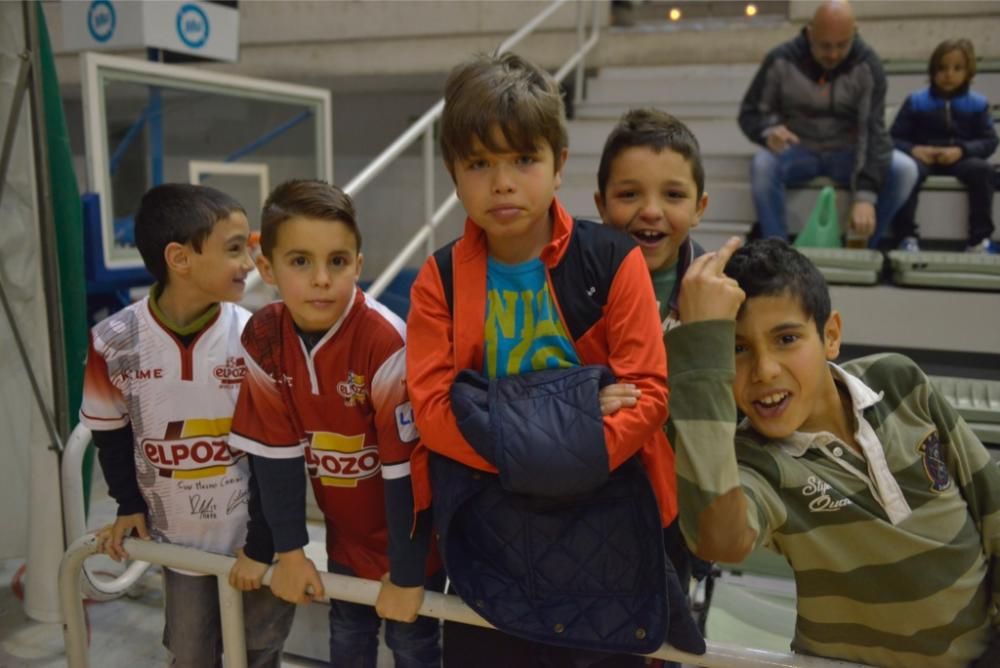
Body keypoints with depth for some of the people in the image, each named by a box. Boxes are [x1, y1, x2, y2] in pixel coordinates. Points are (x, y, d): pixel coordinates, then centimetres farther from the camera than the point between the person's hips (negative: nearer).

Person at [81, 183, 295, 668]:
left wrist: (266, 542, -9)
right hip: (179, 537, 1)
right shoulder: (114, 343, -13)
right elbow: (111, 433, 4)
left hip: (255, 532, -1)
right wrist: (130, 505, 1)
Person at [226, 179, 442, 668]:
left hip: (408, 532, -4)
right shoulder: (263, 338, -15)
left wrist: (407, 573, -20)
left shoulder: (386, 341, -32)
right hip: (345, 528, 5)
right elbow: (276, 449, -8)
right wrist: (289, 549, -4)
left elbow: (405, 463, -27)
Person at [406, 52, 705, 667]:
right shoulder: (439, 280, -4)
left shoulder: (614, 261, -9)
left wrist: (579, 455, -26)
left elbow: (649, 391, -11)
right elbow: (432, 407, -12)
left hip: (604, 516, -1)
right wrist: (572, 411, -21)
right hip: (487, 522, 2)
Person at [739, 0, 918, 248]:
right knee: (762, 163, -34)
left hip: (847, 153, 1)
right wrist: (770, 130, -32)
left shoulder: (867, 65, -14)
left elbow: (873, 131, -22)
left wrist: (865, 196, -35)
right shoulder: (781, 60, -12)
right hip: (797, 152, -1)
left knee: (904, 169, -25)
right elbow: (750, 112, -5)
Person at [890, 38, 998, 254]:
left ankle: (979, 239, -23)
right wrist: (914, 149, -20)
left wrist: (961, 150, -19)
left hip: (959, 158, 1)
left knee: (982, 169, -31)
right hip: (924, 158, -1)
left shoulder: (977, 104, 9)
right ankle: (907, 237, -32)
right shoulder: (916, 101, 8)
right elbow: (895, 138, 4)